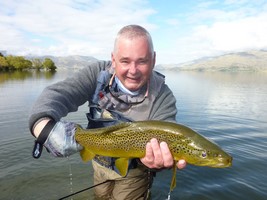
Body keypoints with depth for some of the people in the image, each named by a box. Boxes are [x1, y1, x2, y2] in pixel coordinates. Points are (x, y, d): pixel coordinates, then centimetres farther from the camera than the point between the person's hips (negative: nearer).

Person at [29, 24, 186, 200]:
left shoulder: (163, 98, -26)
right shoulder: (98, 74, -20)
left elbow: (161, 143, -29)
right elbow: (58, 93, -30)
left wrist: (153, 159, -54)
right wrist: (44, 125, -52)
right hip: (100, 164, 4)